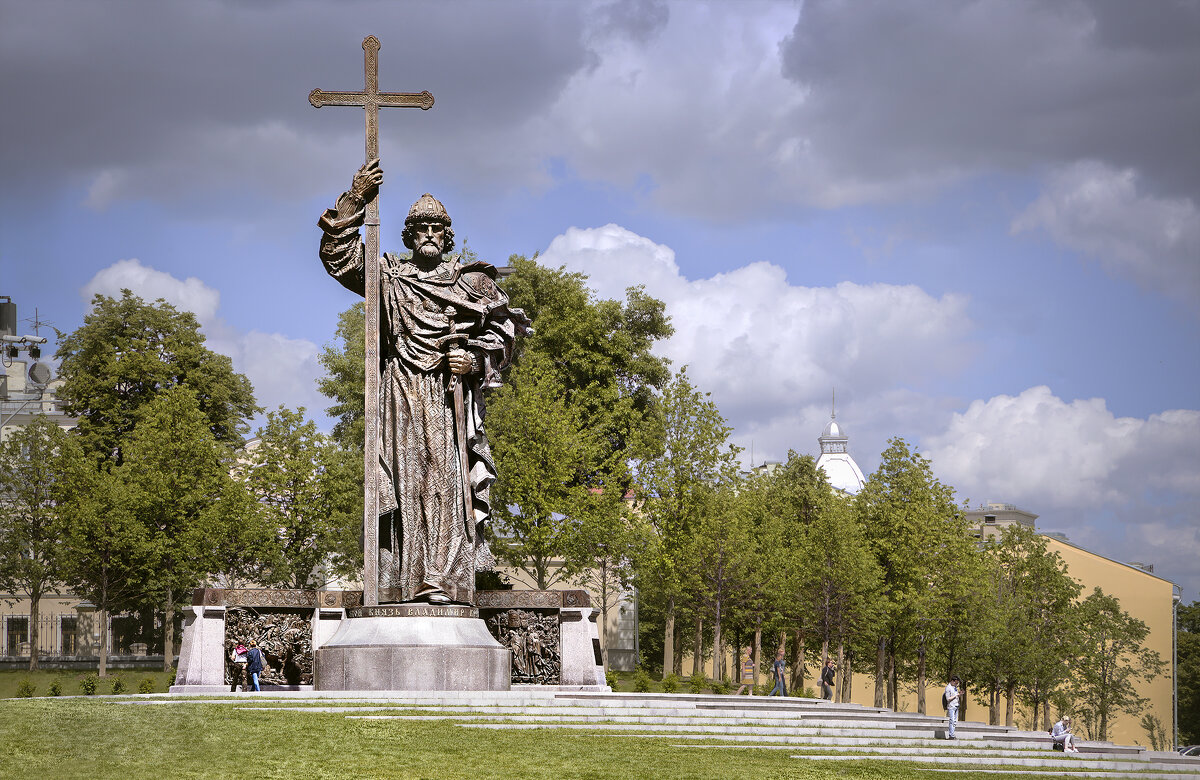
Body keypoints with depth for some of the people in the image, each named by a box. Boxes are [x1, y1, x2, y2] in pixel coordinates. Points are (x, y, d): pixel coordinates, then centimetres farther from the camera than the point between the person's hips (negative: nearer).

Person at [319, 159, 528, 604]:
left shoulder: (470, 281, 13)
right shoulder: (388, 277, 15)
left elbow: (502, 328, 15)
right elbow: (339, 255, 7)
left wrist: (476, 358, -3)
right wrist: (354, 201, -3)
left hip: (450, 394, -1)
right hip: (402, 393, 1)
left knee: (447, 477, -11)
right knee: (405, 481, -6)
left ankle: (445, 580, -17)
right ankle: (405, 581, -9)